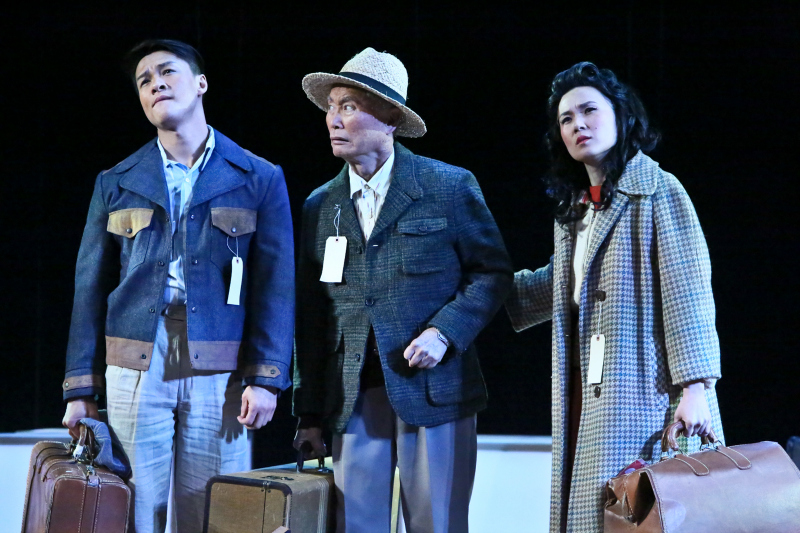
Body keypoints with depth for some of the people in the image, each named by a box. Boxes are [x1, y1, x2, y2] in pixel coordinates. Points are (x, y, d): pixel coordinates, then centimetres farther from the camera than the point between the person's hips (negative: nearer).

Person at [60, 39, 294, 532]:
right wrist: (81, 387, 5)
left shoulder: (259, 179, 7)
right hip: (136, 365, 2)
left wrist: (266, 378, -7)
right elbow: (91, 289, 11)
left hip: (219, 370, -1)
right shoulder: (116, 184, 13)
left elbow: (276, 287, 2)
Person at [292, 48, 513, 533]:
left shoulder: (449, 187, -1)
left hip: (433, 389, -3)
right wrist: (310, 414, 8)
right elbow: (311, 316, 11)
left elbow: (494, 273, 1)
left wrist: (444, 331, -15)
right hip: (352, 398, 3)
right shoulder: (321, 206, 10)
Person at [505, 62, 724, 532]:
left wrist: (695, 387, -17)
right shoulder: (573, 208, 18)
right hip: (587, 395, 7)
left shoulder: (659, 192, -5)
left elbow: (689, 294, -11)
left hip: (644, 391, -7)